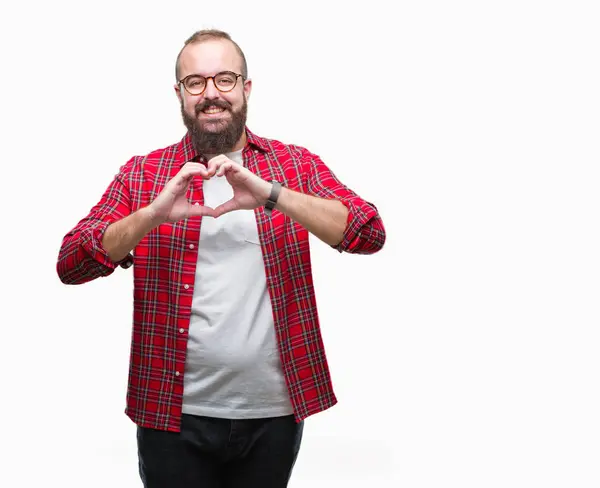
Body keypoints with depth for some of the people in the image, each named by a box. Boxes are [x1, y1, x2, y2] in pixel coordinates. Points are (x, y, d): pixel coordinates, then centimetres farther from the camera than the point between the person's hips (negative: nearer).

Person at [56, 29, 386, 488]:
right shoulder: (143, 173, 3)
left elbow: (370, 235, -10)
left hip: (274, 413, 1)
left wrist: (270, 195, -23)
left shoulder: (297, 165, 3)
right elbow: (70, 265, -5)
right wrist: (154, 214, -21)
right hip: (174, 414, 0)